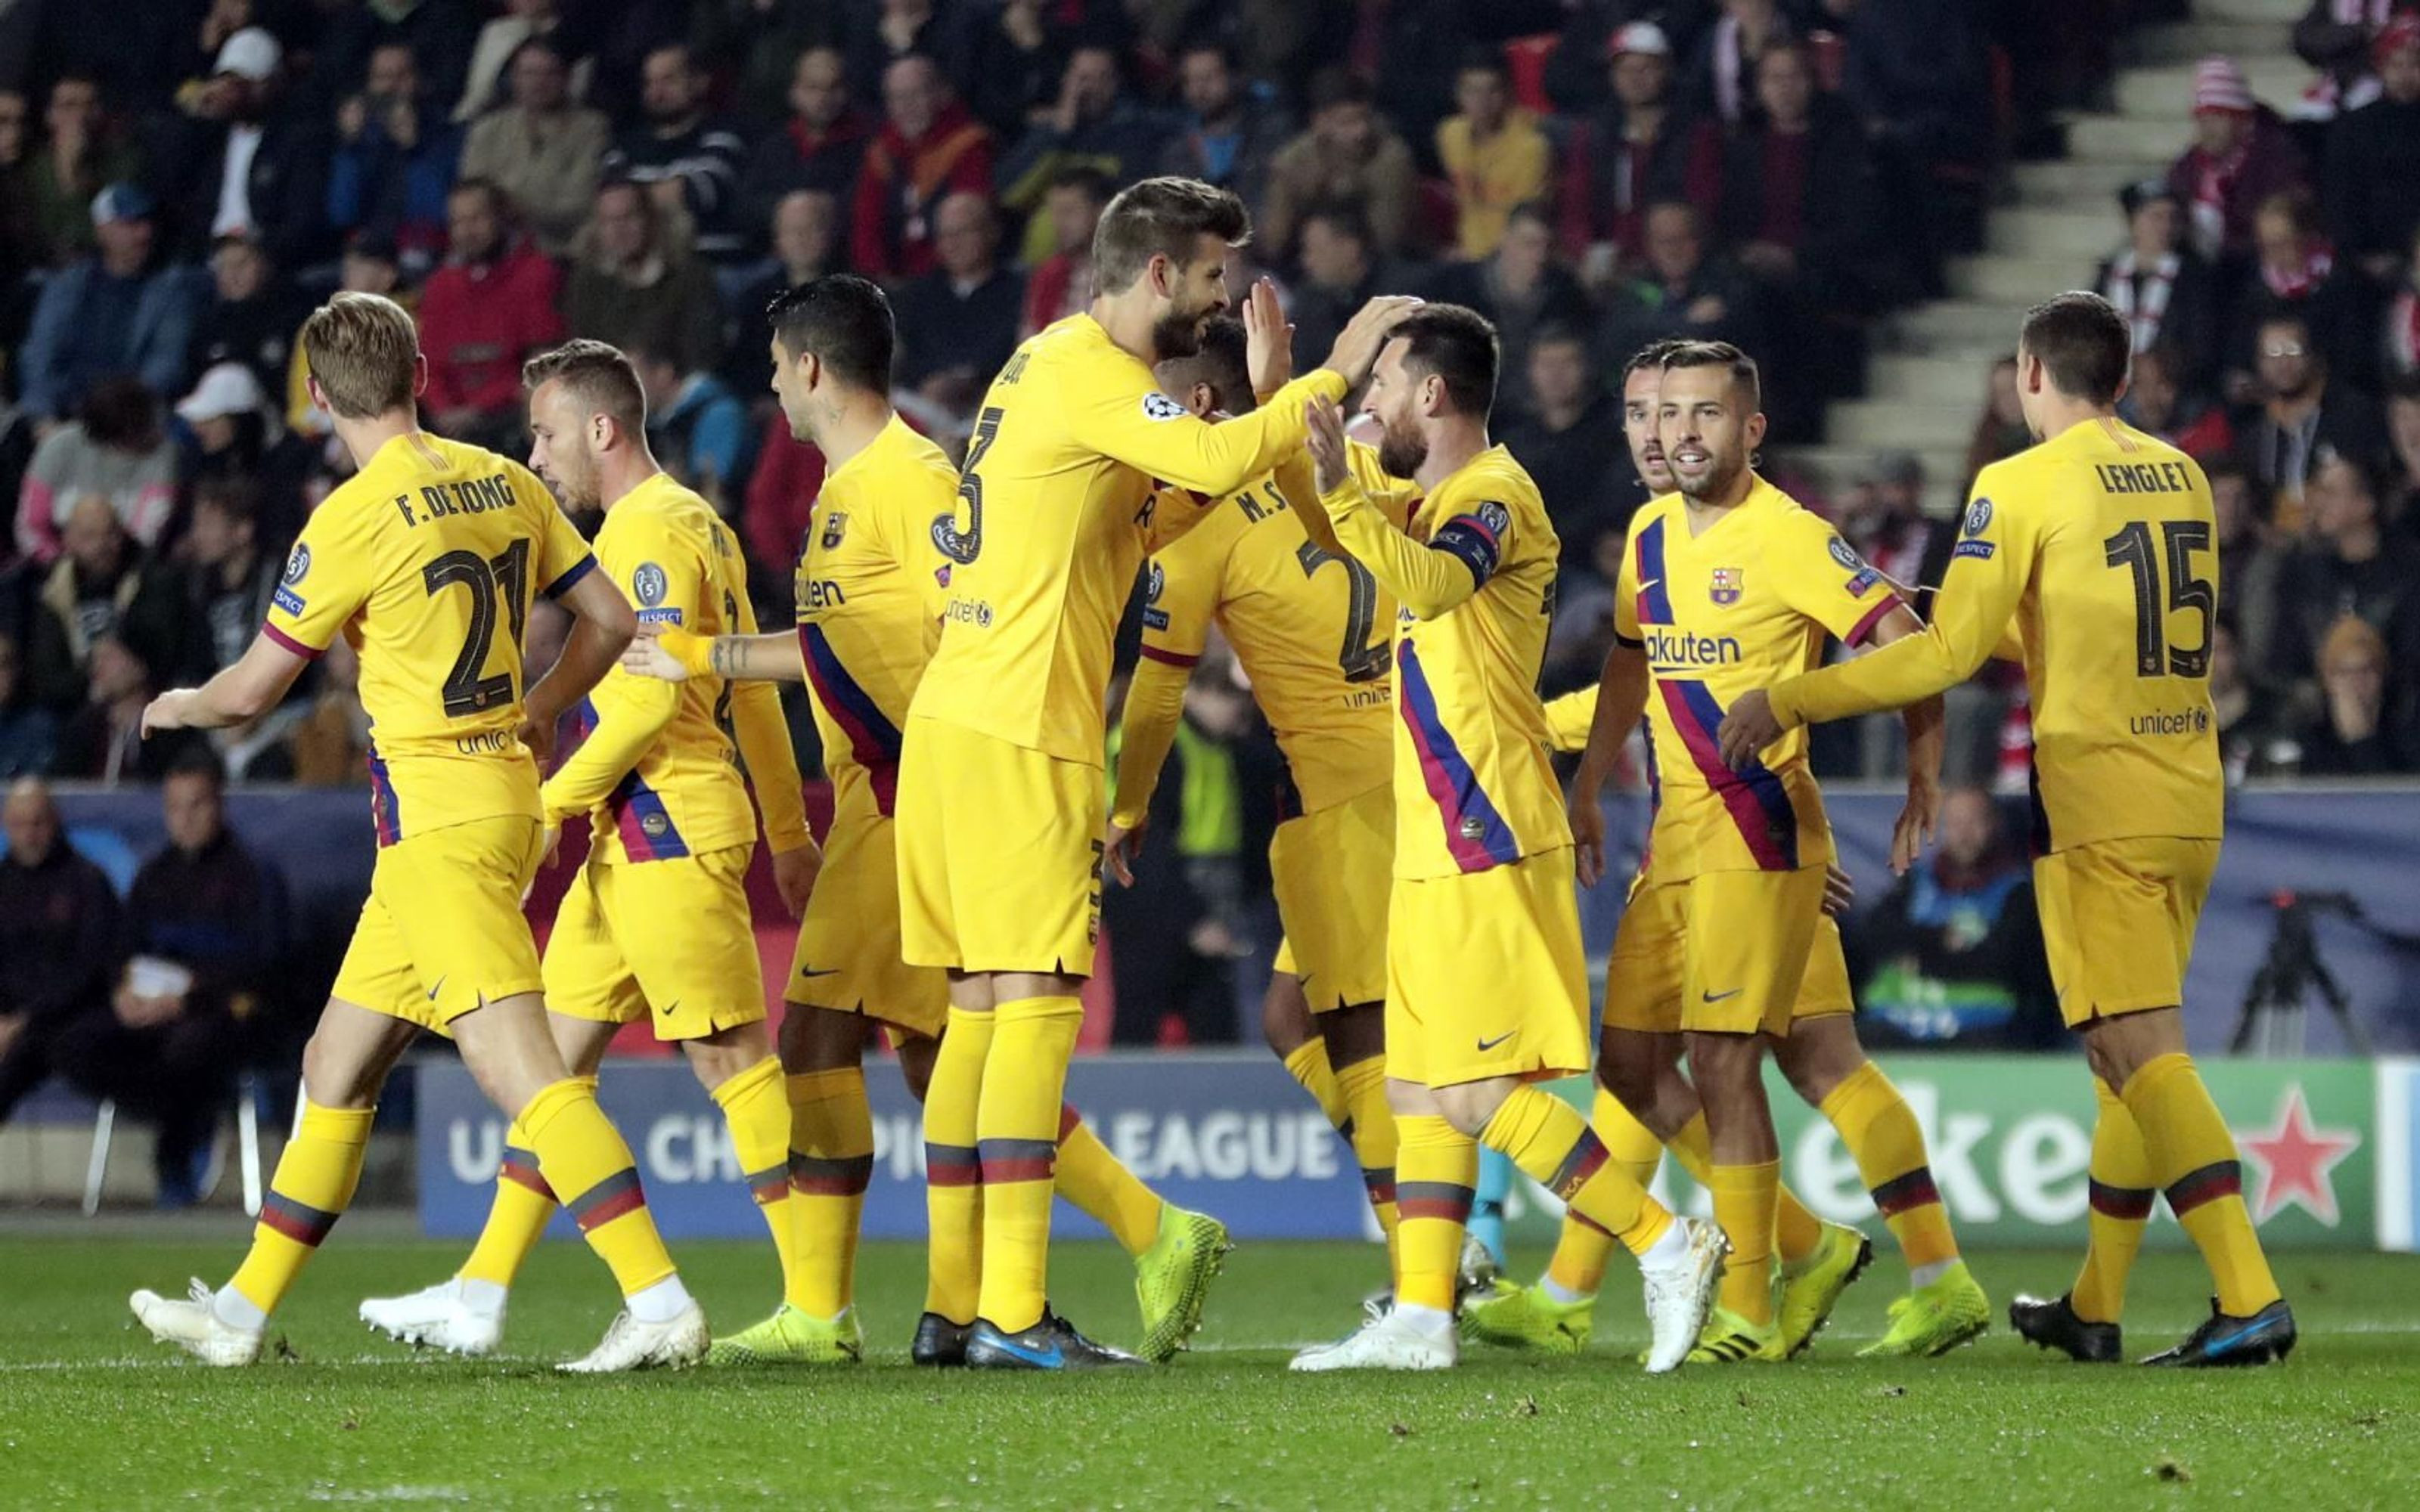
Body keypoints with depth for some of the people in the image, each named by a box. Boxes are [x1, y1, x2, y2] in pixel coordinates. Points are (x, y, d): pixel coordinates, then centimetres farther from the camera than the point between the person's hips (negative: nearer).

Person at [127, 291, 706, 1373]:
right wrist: (539, 711, 29)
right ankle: (244, 1309, 23)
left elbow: (251, 691, -4)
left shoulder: (353, 519, -13)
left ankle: (659, 1301, -25)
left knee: (517, 1066, -15)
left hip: (434, 808, -9)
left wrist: (177, 708, 18)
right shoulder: (502, 483, 8)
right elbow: (611, 619, 13)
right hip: (506, 791, 9)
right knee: (337, 1065, 16)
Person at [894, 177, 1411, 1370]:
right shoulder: (1091, 375, -11)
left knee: (980, 1006, 10)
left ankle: (955, 1304, 11)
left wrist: (1256, 401, 14)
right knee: (1036, 1004, -10)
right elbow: (1217, 461, -27)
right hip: (1020, 734, -10)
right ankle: (1010, 1313, -13)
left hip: (956, 723, 10)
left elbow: (1130, 529, 20)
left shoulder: (1049, 366, 20)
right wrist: (1330, 377, -17)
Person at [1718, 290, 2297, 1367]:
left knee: (2142, 1055, -11)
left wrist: (1788, 703, -2)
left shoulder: (2023, 486, -8)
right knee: (2128, 1055, 15)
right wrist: (2015, 629, 34)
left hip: (2097, 804, -7)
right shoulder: (2181, 477, 12)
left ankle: (2249, 1298, -22)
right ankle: (2092, 1308, 23)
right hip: (2193, 800, 7)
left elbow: (1947, 653, -10)